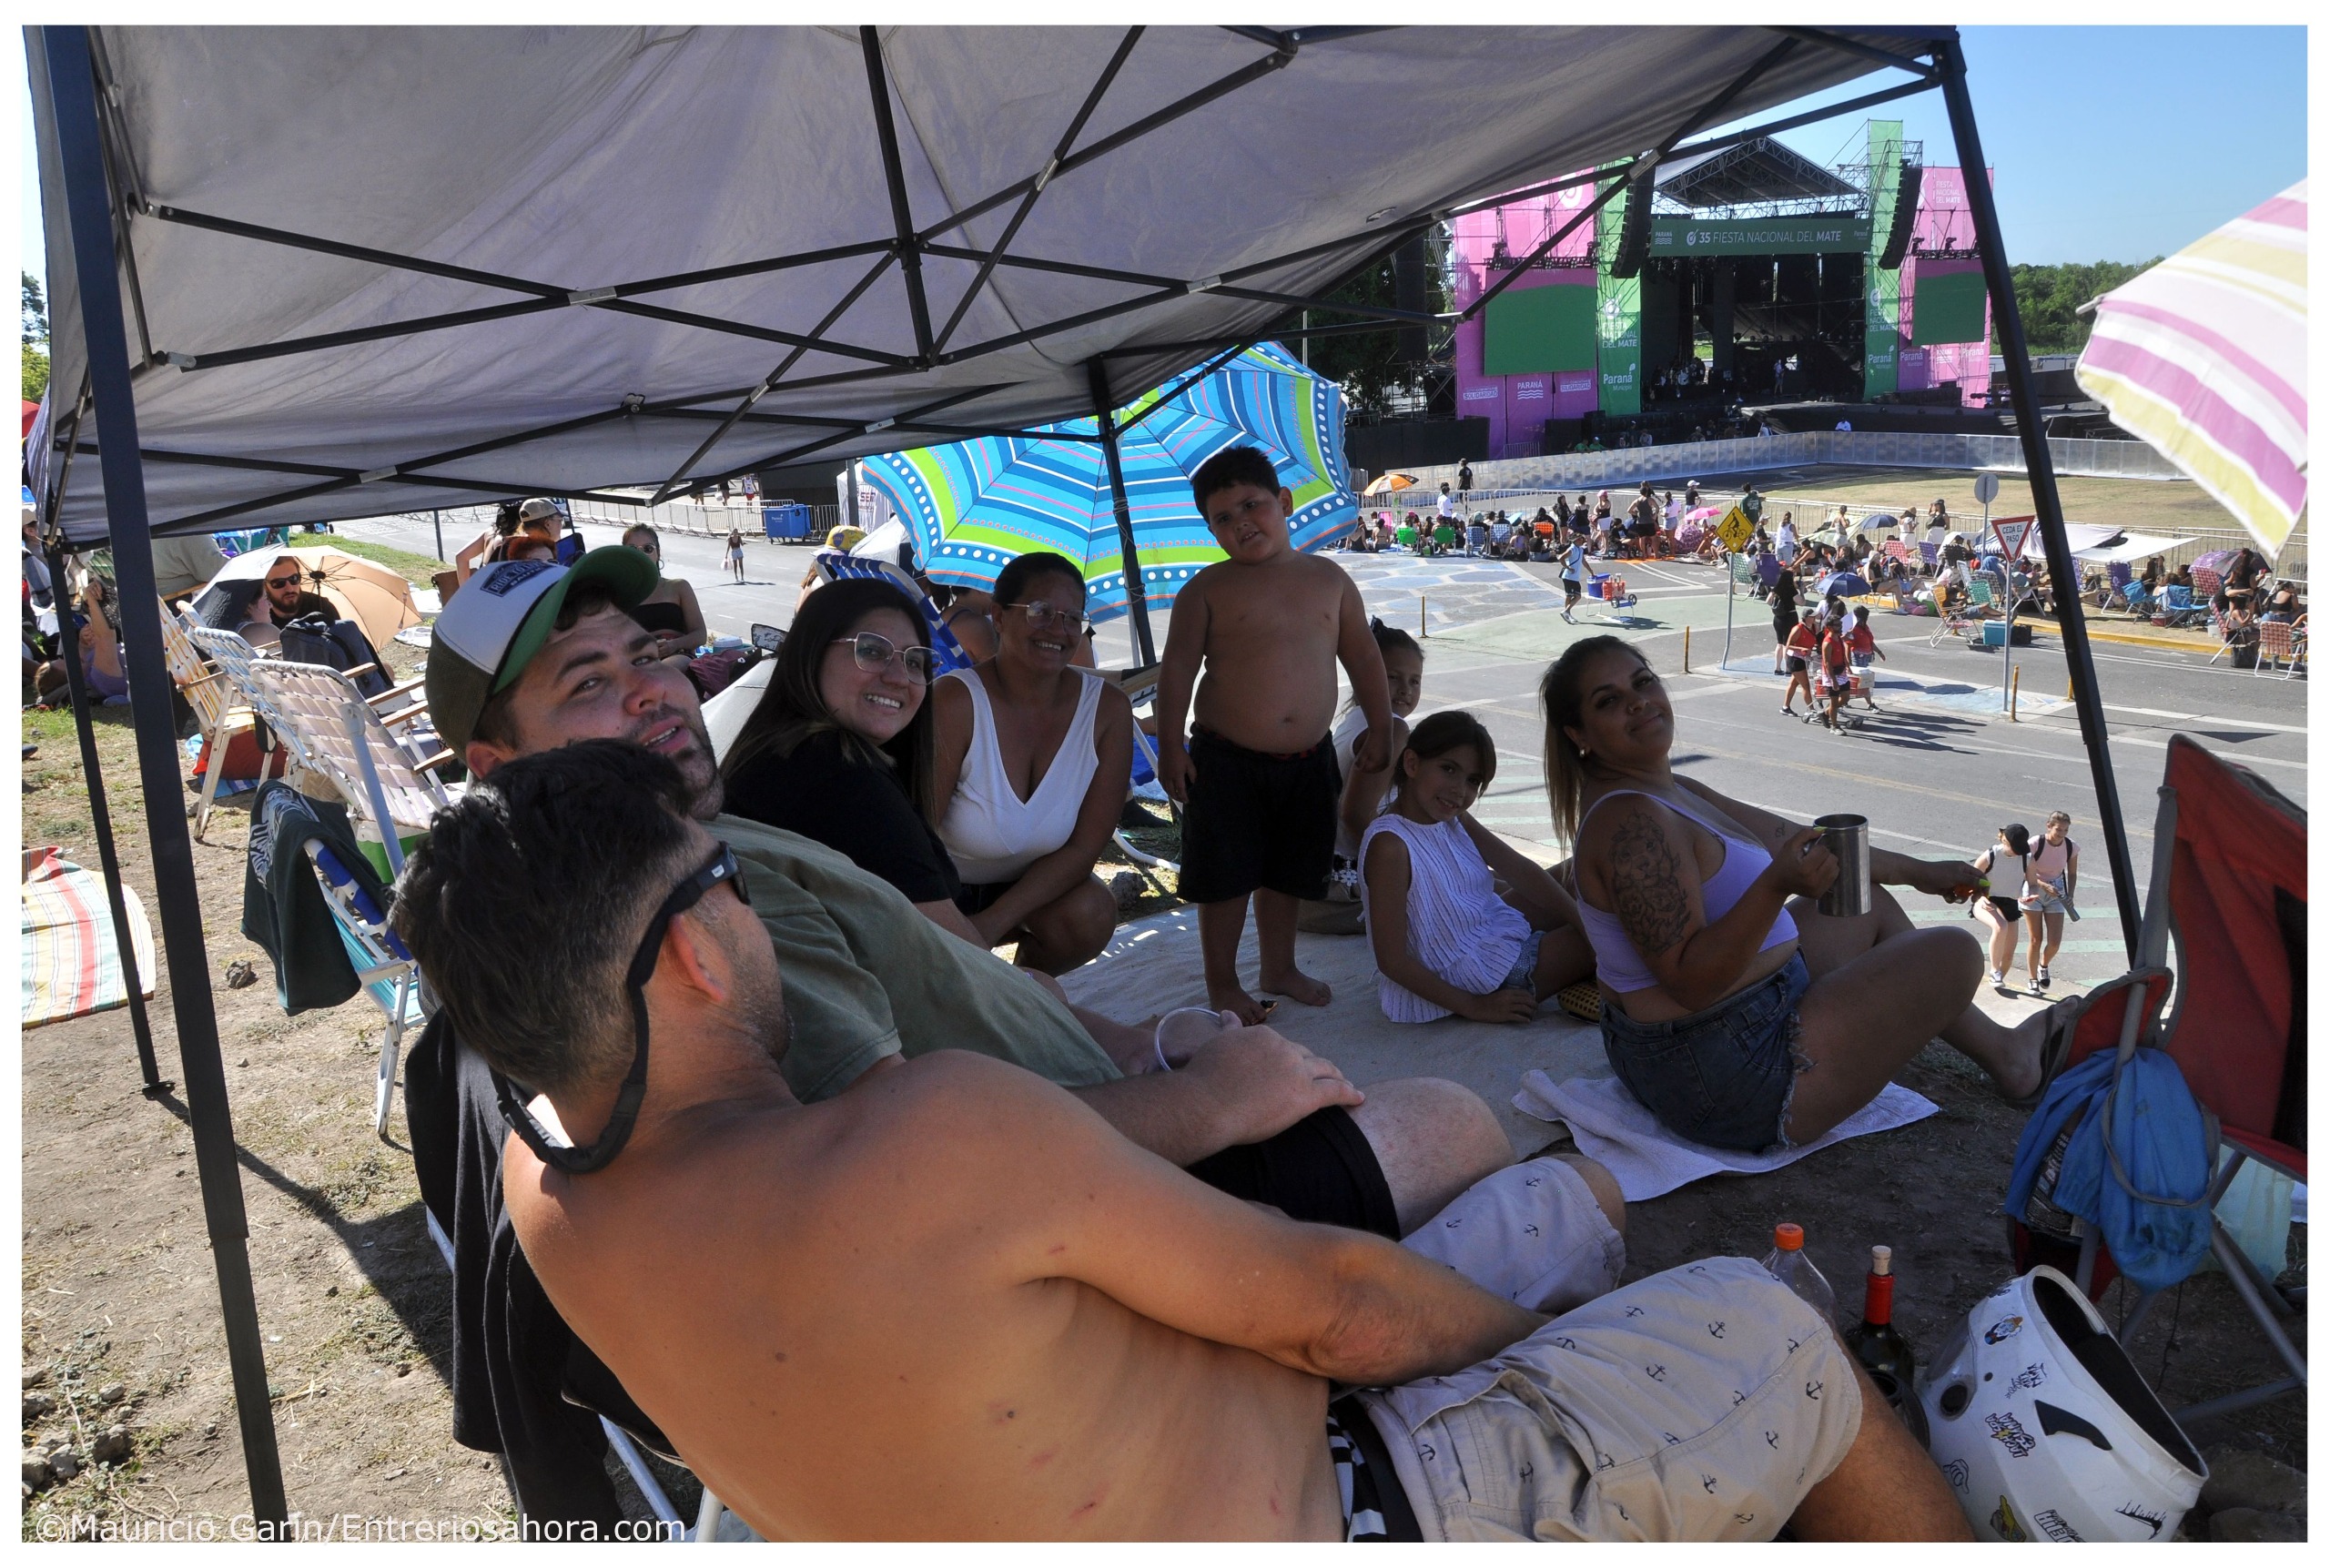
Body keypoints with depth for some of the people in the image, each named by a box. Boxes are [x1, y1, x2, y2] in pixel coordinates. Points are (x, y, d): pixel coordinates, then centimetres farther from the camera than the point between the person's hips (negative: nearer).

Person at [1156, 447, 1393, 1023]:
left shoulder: (1328, 578, 6)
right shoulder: (1208, 588, -4)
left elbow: (1364, 658, 12)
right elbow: (1178, 668, -5)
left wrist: (1381, 729, 11)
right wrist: (1170, 746, -9)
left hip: (1308, 760, 3)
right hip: (1225, 761, -3)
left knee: (1286, 873, 16)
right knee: (1225, 876, 3)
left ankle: (1280, 968, 35)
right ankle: (1222, 983, 20)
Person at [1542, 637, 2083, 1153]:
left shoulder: (1671, 793, 7)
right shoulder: (1630, 820, -26)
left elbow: (1792, 839, 17)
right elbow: (1691, 981, -29)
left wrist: (1917, 871, 24)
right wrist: (1777, 887, -39)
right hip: (1727, 1086, -10)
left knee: (1871, 903, 24)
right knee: (1953, 953, 1)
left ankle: (2003, 1049, 39)